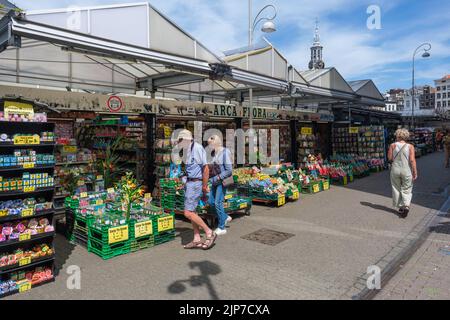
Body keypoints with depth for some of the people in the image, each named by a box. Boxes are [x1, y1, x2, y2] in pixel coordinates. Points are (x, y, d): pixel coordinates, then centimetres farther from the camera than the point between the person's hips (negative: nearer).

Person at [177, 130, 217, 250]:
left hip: (195, 184, -10)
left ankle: (210, 233, -1)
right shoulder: (189, 150, 15)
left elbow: (206, 169, -17)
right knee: (192, 212, 11)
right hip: (190, 183, 10)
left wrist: (204, 187, -16)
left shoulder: (197, 148, -14)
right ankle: (197, 240, 18)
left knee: (188, 213, -11)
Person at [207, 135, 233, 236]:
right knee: (211, 202, 10)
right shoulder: (214, 153, 7)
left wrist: (218, 177, -17)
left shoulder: (225, 152, -14)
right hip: (215, 182, 8)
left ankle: (222, 228, 8)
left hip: (222, 181, -8)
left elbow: (229, 170, -17)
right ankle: (225, 217, 30)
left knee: (218, 203, -5)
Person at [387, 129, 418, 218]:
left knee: (397, 189, 15)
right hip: (407, 171, -1)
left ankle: (400, 207, 25)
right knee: (406, 190, 9)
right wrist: (415, 173, -9)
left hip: (395, 170, 1)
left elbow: (389, 158, -4)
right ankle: (406, 206, -11)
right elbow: (412, 160, -12)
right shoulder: (410, 146, -7)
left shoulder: (393, 145, -5)